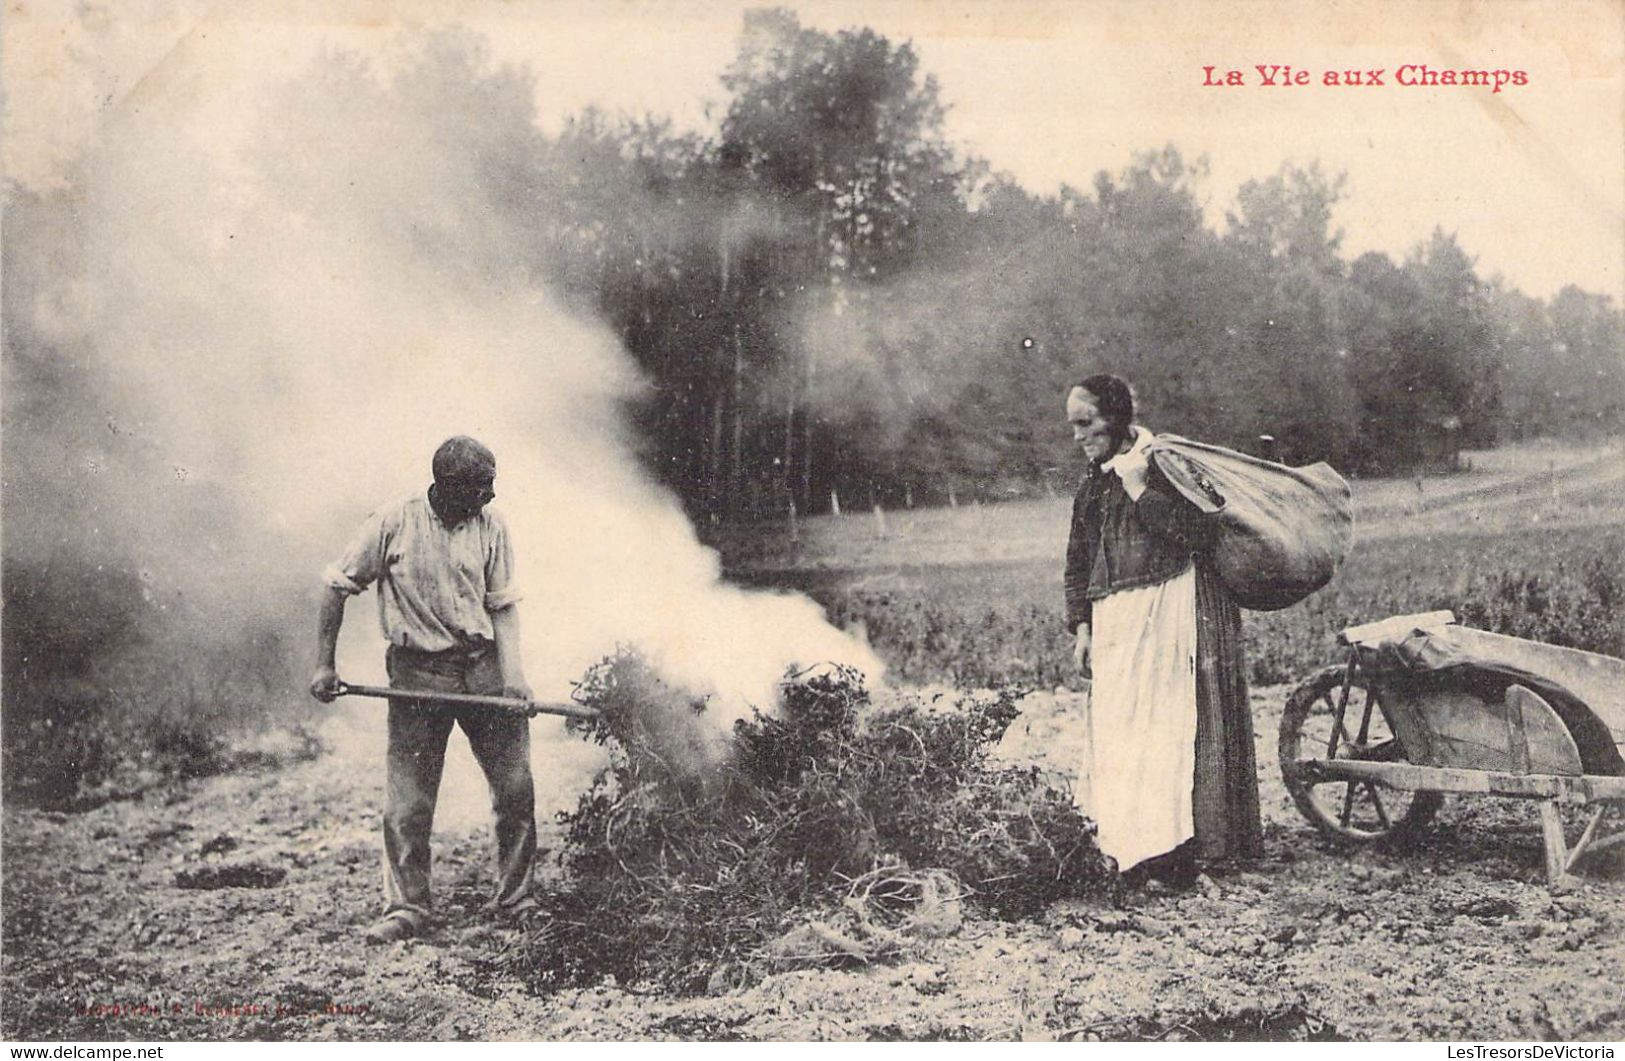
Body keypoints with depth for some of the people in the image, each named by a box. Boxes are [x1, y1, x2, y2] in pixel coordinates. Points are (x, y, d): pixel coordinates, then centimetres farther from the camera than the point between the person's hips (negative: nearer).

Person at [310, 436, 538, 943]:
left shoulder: (491, 527, -2)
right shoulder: (392, 523, -9)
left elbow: (503, 605, 2)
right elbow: (337, 587, 0)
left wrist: (512, 671, -11)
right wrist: (324, 665, -2)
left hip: (482, 667, 2)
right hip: (418, 672, -2)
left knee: (516, 787, 3)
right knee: (407, 801, 1)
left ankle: (514, 899, 19)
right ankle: (406, 909, 16)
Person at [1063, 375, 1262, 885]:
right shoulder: (1092, 483, 16)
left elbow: (1198, 531, -17)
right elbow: (1079, 561, 19)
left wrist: (1139, 489, -18)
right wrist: (1080, 625, 9)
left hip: (1168, 611, -7)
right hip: (1115, 623, 7)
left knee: (1163, 723, -9)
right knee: (1114, 727, 4)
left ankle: (1170, 847, -6)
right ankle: (1132, 846, 10)